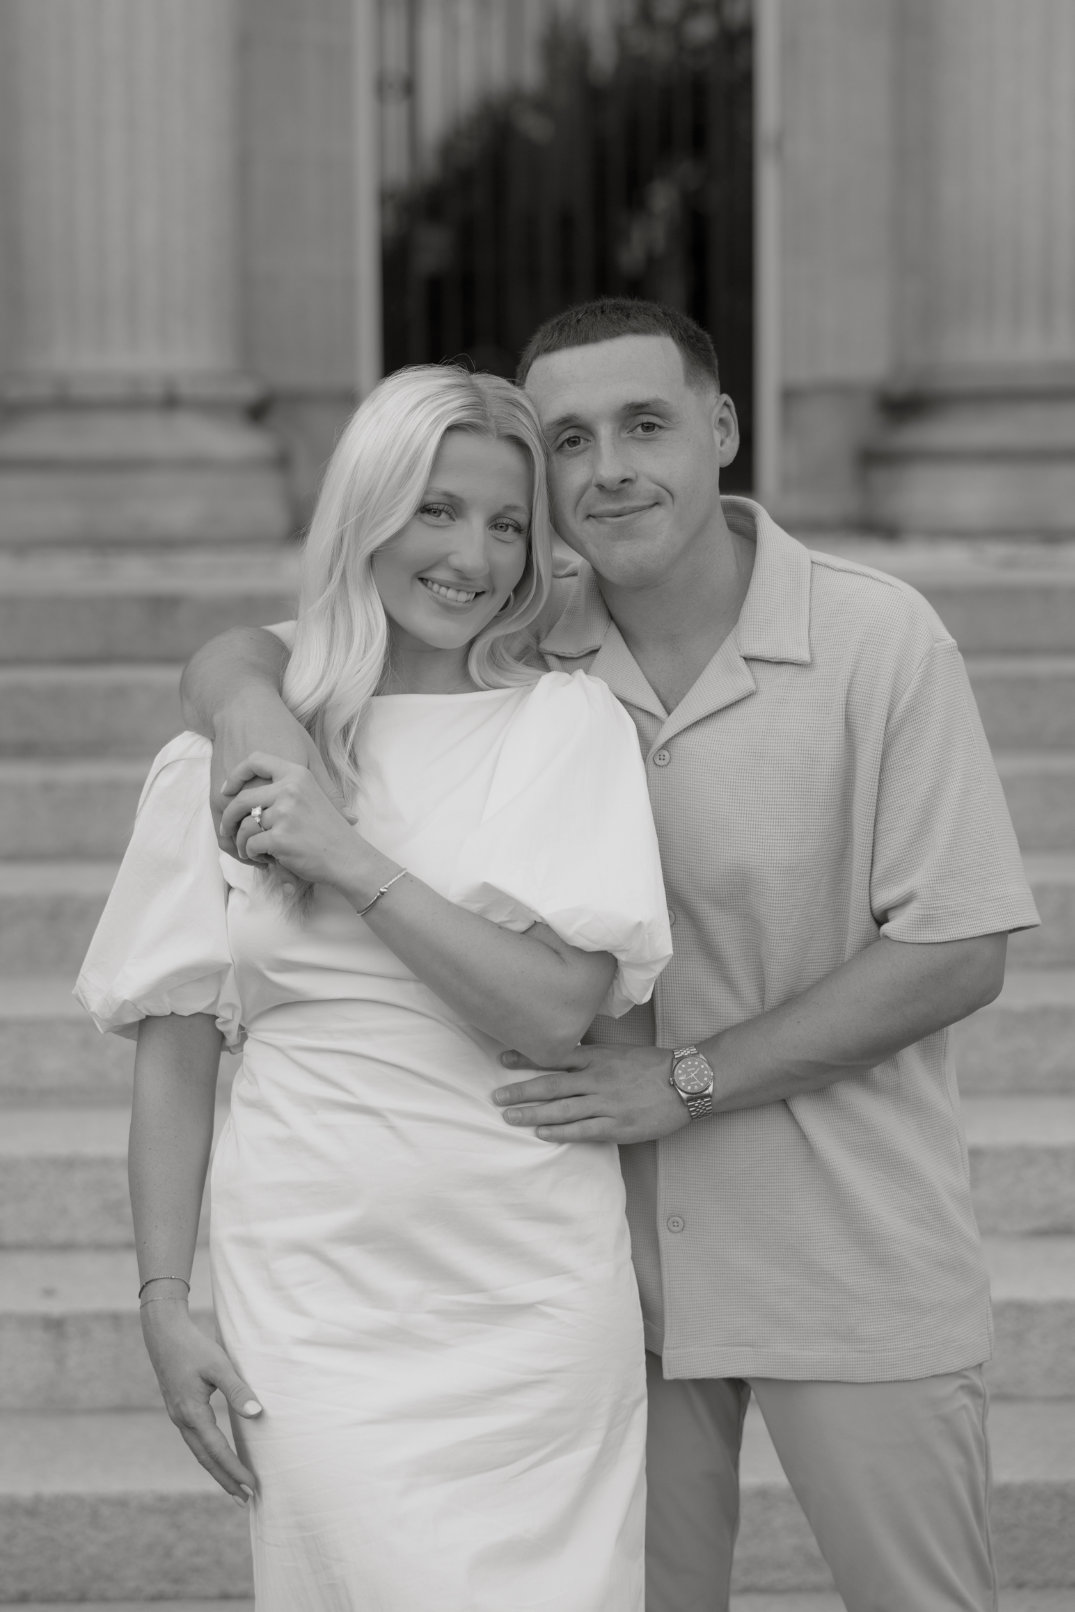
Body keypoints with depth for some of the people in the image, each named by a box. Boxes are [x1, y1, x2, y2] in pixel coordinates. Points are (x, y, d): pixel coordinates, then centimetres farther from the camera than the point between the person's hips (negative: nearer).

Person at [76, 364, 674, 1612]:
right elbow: (174, 1051, 5)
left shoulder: (571, 727, 2)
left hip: (534, 1286, 1)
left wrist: (356, 864, -14)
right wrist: (164, 1299, 0)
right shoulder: (229, 758, 3)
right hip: (318, 1295, 0)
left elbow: (556, 1012, -8)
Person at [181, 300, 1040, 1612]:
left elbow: (958, 951, -12)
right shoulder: (518, 648, -1)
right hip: (612, 1251, 3)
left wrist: (686, 1081, -17)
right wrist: (250, 702, -21)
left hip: (851, 1259, -3)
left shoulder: (878, 639, -11)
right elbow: (238, 654, 5)